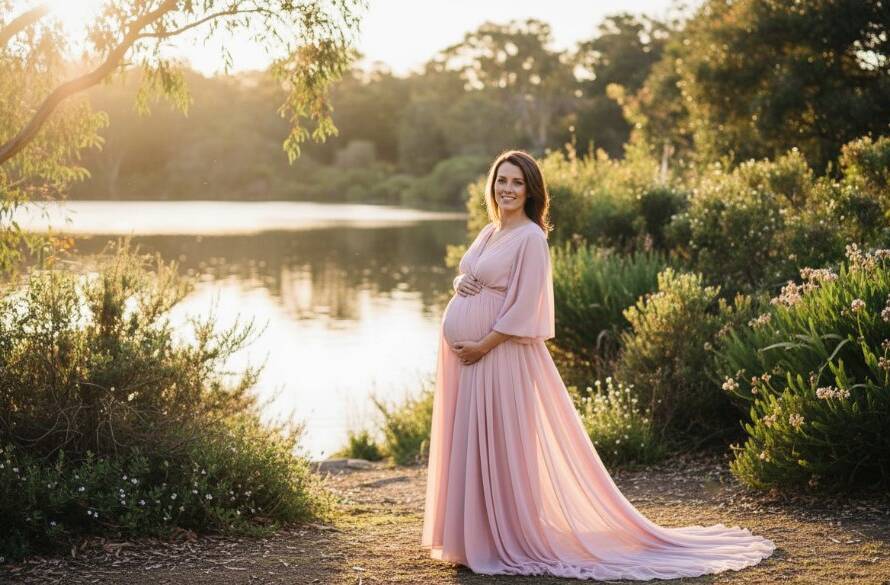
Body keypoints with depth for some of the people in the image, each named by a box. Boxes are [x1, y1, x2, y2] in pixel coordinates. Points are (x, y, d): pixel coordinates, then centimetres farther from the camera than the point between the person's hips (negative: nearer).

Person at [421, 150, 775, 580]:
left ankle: (510, 543, 6)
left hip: (501, 355, -9)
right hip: (463, 354, 9)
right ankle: (474, 539, 20)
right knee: (467, 445, 12)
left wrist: (483, 347, -17)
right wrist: (460, 284, 1)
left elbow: (524, 310, -16)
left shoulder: (531, 237, -11)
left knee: (499, 448, -3)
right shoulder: (488, 233, 14)